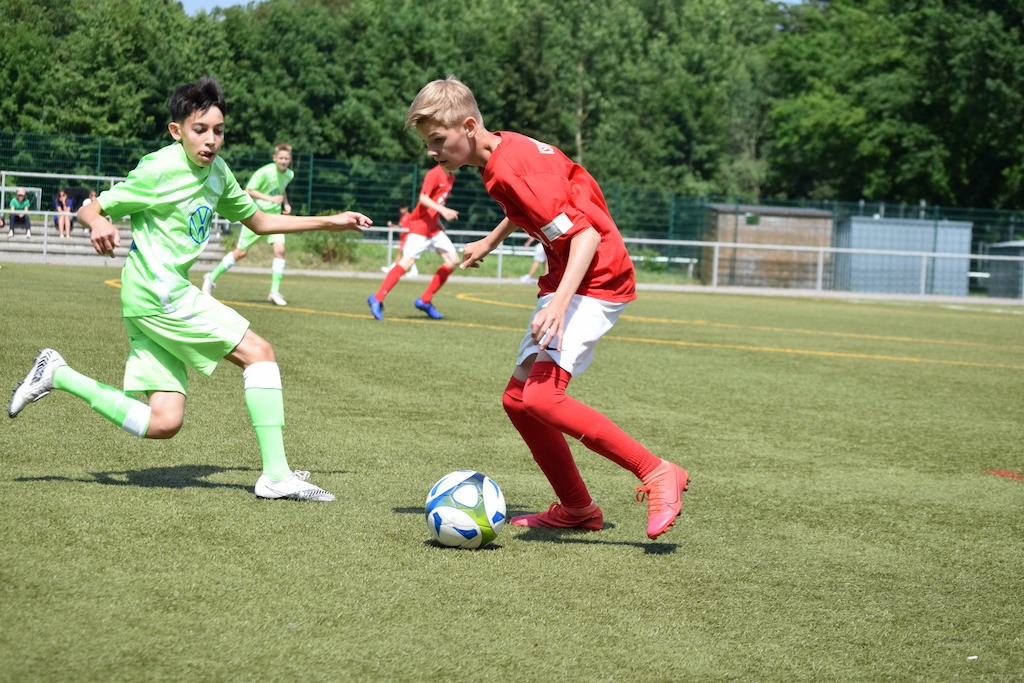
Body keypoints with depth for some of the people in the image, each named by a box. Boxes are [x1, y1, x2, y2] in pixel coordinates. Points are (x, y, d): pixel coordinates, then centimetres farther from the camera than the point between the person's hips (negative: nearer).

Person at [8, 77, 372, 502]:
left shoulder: (216, 171, 11)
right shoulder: (160, 170, -12)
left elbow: (258, 221, 24)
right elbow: (90, 210, -8)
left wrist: (330, 223, 19)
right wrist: (100, 225, -33)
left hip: (148, 304, 9)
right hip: (159, 291, -9)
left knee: (163, 423, 2)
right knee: (258, 352, -9)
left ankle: (58, 375, 9)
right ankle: (276, 475, -9)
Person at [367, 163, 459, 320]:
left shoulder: (451, 177, 11)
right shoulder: (434, 174, -14)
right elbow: (423, 198, -25)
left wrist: (438, 221, 17)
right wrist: (443, 210, -36)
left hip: (433, 228, 9)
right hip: (420, 225, -9)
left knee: (453, 260, 6)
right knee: (408, 260, -20)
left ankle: (425, 301, 11)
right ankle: (377, 299, -19)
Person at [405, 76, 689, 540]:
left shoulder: (512, 169, -22)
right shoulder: (505, 151, 7)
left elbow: (585, 233, -28)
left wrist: (559, 302, -38)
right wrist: (490, 242, 38)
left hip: (596, 281, -11)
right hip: (563, 282, 11)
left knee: (541, 397, -23)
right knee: (517, 397, 10)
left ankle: (657, 474, -18)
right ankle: (576, 509, 20)